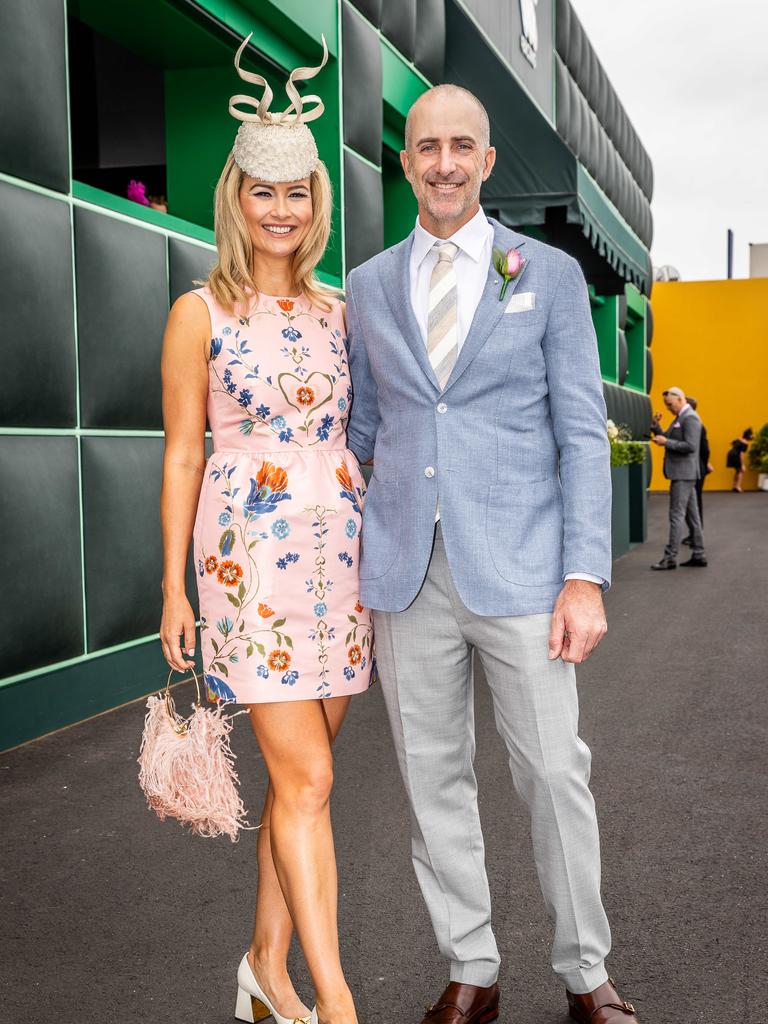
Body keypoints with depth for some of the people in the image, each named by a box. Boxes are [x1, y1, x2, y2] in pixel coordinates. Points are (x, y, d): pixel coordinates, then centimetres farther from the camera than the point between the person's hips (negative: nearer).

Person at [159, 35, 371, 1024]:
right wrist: (173, 586, -4)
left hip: (340, 553, 5)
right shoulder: (199, 313, 0)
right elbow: (181, 453, -1)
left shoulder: (337, 313, 12)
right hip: (250, 559, -5)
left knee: (299, 776, 10)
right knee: (306, 778, -7)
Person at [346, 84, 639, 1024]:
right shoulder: (369, 286, 11)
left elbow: (581, 433, -1)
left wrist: (585, 577, -9)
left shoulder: (550, 274, 3)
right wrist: (344, 562, 9)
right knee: (433, 778, 9)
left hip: (518, 567, -2)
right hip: (408, 571, 3)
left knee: (555, 773, 2)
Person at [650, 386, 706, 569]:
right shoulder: (679, 418, 17)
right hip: (682, 473, 10)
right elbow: (666, 438, 18)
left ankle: (670, 557, -7)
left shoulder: (690, 418, -14)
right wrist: (656, 426, 4)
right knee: (692, 515, 11)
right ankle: (698, 555, 15)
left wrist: (666, 442, -21)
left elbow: (690, 446, -22)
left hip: (684, 473, -10)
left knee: (677, 515, -8)